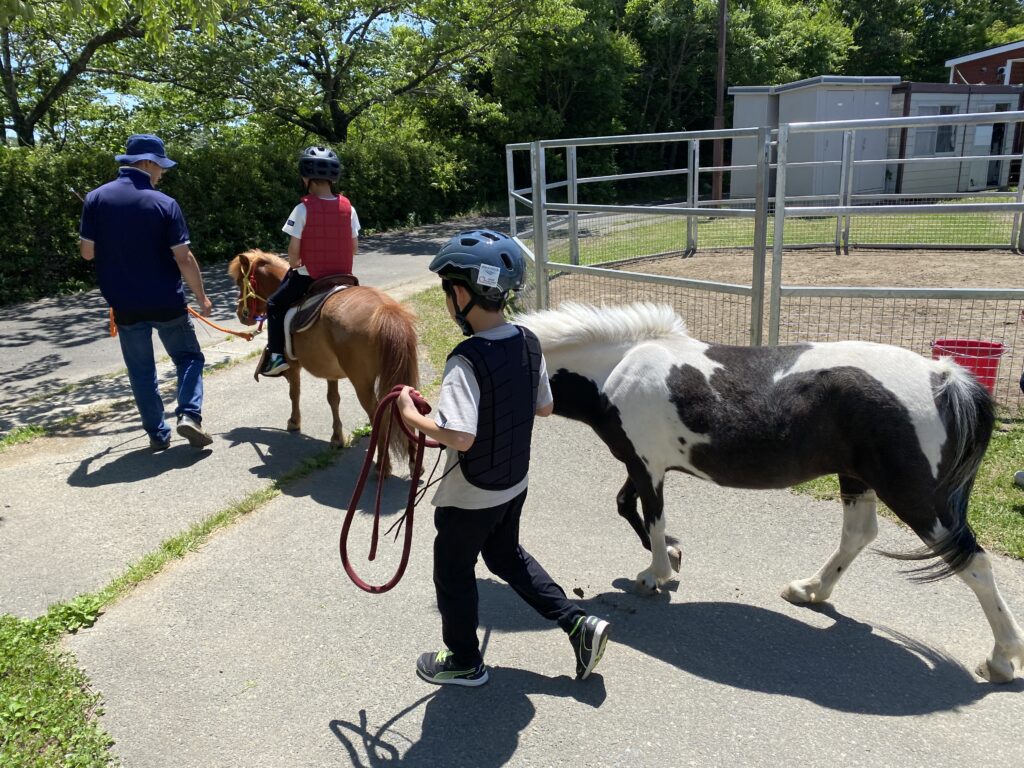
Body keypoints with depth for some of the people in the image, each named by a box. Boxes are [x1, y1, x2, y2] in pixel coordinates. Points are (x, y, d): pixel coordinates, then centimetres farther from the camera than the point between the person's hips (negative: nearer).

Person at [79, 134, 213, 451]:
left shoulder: (96, 199, -3)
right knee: (189, 358, 15)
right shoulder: (164, 204, -11)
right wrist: (201, 297, 0)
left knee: (141, 371, 15)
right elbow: (183, 258, -11)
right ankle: (189, 415, -3)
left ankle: (158, 434, 18)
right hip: (166, 303, -2)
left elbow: (87, 252, 0)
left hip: (125, 306, 3)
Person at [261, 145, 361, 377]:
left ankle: (276, 355, 9)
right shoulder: (348, 208, -2)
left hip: (309, 277, -4)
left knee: (275, 305, 17)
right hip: (342, 276, 4)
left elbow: (294, 248, -11)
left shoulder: (303, 209, -14)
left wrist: (294, 265, 8)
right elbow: (354, 247, 3)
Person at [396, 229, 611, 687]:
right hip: (515, 482, 7)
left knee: (453, 572, 17)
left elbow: (460, 437, -39)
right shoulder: (528, 344, -6)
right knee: (507, 556, 29)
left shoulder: (466, 361, -30)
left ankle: (464, 662, 38)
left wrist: (411, 415, -24)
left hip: (468, 497, -7)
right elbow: (545, 407, 5)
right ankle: (579, 623, 27)